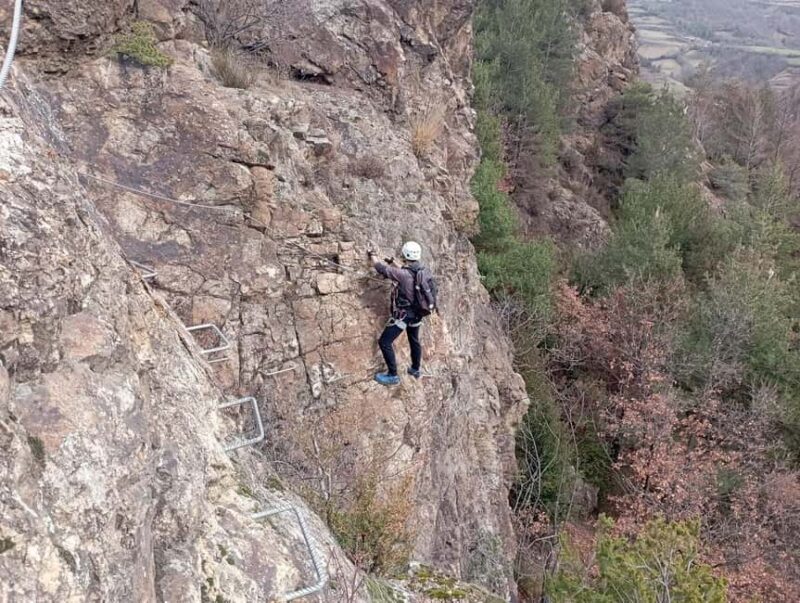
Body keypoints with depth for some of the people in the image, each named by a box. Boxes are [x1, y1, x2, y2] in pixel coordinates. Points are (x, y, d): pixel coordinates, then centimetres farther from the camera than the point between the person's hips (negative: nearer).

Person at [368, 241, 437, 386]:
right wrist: (393, 264, 22)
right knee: (414, 340, 27)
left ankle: (392, 375, 4)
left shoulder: (403, 274, -26)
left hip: (404, 315, -8)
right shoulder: (423, 271, -4)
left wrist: (372, 255, 0)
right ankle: (416, 369, 45)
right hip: (417, 313, 8)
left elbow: (381, 268, -18)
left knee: (385, 342, 0)